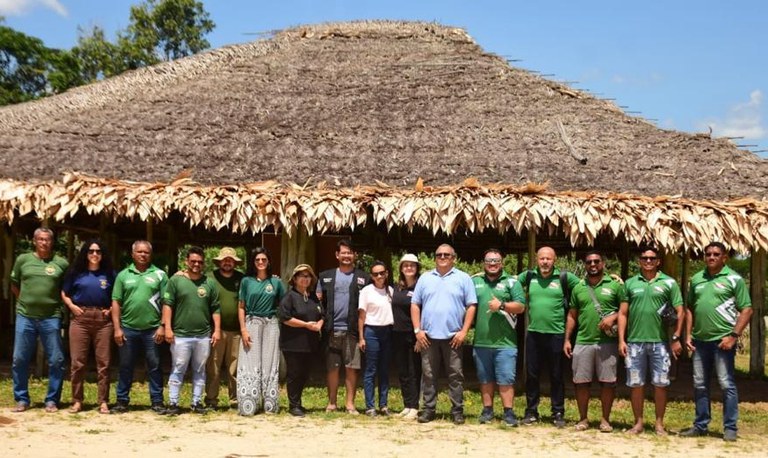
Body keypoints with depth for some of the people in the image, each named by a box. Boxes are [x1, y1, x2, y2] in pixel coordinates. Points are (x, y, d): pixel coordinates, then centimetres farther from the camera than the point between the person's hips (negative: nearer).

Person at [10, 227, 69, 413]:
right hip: (25, 317, 1)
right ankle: (22, 399, 17)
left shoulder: (61, 263, 1)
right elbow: (14, 285, 15)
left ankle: (52, 400, 11)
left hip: (51, 318, -1)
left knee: (56, 360, 0)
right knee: (19, 359, 5)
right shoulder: (23, 259, 5)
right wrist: (25, 301, 8)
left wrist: (57, 302, 1)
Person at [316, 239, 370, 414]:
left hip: (352, 330, -1)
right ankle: (331, 403, 16)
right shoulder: (326, 276, 11)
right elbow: (318, 301, 10)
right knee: (332, 368, 7)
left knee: (351, 368, 0)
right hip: (332, 330, 1)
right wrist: (320, 321, -3)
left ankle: (350, 404, 9)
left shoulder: (363, 277, 5)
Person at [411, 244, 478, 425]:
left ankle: (457, 411, 11)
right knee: (428, 375, 6)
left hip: (453, 337, -2)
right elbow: (415, 305, 9)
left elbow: (471, 306, 0)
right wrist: (417, 330, 0)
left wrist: (464, 331, -8)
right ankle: (428, 409, 15)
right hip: (428, 336, 2)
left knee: (456, 376, 3)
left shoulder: (463, 278, 3)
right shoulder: (425, 278, 10)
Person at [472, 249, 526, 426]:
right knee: (485, 379, 11)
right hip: (481, 341, 3)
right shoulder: (474, 282, 11)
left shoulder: (511, 282, 4)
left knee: (506, 379, -3)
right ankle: (487, 410, 20)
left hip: (505, 342, -3)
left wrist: (502, 305, -15)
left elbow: (521, 306, -4)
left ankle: (508, 412, 4)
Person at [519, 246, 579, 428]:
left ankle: (558, 413, 17)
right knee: (532, 375, 9)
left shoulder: (564, 277, -2)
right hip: (533, 333, 2)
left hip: (556, 334, -2)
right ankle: (531, 411, 20)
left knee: (556, 376, 7)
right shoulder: (528, 276, 6)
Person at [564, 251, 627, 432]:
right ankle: (583, 419, 17)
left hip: (607, 343, -2)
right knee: (581, 382, 4)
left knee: (607, 382, 3)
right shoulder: (578, 288, 11)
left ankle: (605, 419, 15)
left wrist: (613, 317, -15)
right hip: (583, 342, 2)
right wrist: (567, 339, 8)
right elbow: (572, 315, 13)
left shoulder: (615, 285, 3)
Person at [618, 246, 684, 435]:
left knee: (660, 383, 4)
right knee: (635, 384, 6)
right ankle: (638, 422, 17)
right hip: (635, 342, 2)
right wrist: (621, 340, 0)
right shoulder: (630, 283, 8)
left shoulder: (669, 283, 3)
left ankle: (659, 423, 16)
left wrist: (676, 338, -5)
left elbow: (679, 311, 2)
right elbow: (623, 313, 7)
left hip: (660, 342, -1)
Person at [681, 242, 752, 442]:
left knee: (727, 384, -1)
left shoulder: (734, 279, -3)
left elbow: (746, 310, -6)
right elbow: (689, 308, 16)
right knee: (700, 385, 11)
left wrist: (734, 335, -14)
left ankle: (730, 428, 7)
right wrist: (688, 335, 8)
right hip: (700, 340, 5)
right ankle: (700, 425, 21)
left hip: (722, 340, -5)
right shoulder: (696, 279, 11)